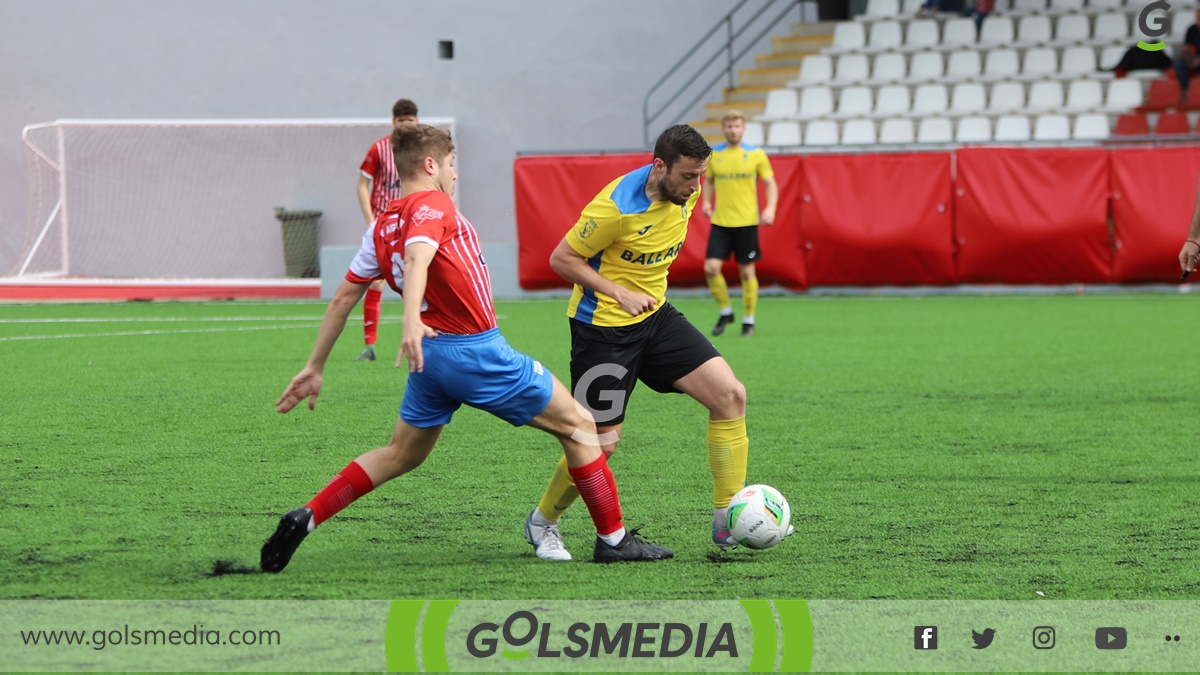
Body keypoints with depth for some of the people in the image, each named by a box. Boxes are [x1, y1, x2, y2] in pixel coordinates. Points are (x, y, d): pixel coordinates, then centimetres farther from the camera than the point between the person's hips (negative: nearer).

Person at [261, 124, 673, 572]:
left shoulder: (382, 226, 11)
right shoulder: (432, 204, -11)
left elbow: (343, 297, 14)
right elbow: (417, 257, -31)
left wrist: (315, 368, 19)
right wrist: (411, 321, -47)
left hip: (430, 355, 8)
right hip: (476, 350, -8)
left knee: (401, 455, 22)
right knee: (578, 425, 5)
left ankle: (304, 519, 11)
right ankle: (613, 539, 8)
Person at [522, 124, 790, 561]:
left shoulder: (685, 192, -3)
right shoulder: (618, 207, -26)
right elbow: (561, 259, -18)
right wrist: (620, 293, -23)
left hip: (655, 315, 7)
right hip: (603, 326, -7)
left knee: (730, 395, -8)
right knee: (602, 441, -5)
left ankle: (727, 522, -3)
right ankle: (542, 522, 23)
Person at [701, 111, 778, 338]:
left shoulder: (756, 154, -2)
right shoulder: (713, 155, 4)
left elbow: (770, 183, 3)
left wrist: (770, 208, -12)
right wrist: (706, 202, 1)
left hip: (747, 222, -2)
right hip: (720, 222, 2)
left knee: (746, 271, 3)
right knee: (711, 268, -9)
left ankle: (749, 320, 16)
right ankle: (725, 311, 13)